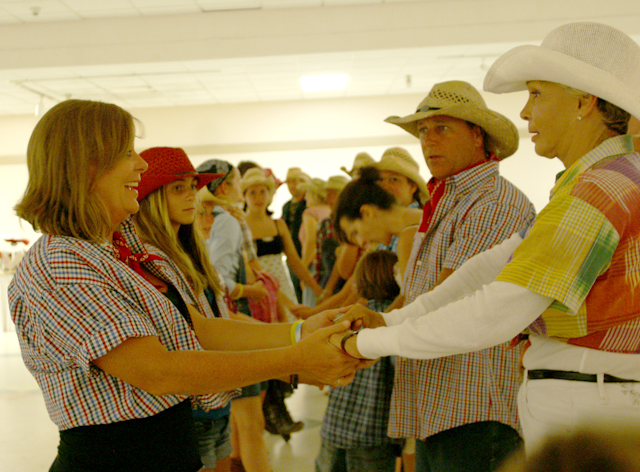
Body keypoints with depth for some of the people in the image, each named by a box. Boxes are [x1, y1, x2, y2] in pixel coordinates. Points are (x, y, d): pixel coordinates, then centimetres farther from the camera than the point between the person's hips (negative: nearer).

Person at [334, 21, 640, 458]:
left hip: (585, 420, -9)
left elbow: (494, 315, -26)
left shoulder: (596, 195, -21)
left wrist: (372, 342, -14)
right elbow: (501, 262, 8)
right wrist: (393, 320, 4)